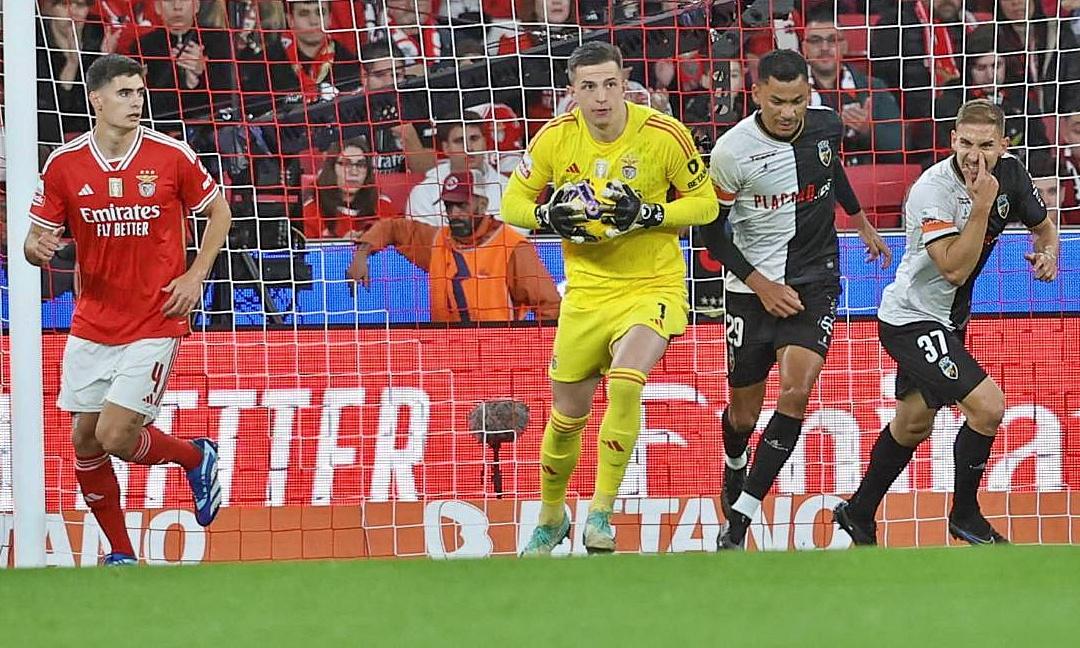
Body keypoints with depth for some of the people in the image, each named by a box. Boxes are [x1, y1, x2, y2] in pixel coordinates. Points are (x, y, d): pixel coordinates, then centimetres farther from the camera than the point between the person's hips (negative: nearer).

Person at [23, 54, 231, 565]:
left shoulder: (170, 155, -8)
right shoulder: (65, 164, -4)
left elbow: (218, 212, 6)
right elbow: (36, 239, 3)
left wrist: (195, 275, -5)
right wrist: (37, 248, -22)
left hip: (155, 323, -3)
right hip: (91, 325, 4)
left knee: (115, 437, -12)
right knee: (85, 439, 4)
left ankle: (196, 457, 19)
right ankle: (120, 553, 21)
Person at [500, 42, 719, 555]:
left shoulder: (664, 135, -14)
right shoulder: (555, 138, -6)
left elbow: (705, 204, -5)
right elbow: (512, 204, 4)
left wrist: (648, 214, -21)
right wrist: (550, 216, -18)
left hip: (652, 286, -3)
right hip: (587, 289, 3)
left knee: (625, 381, -29)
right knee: (568, 413, 11)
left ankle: (602, 512, -15)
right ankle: (551, 518, 38)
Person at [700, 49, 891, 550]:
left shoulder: (826, 126, -5)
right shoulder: (732, 150, -17)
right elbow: (712, 232, -7)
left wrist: (862, 222, 33)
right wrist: (762, 286, -13)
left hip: (814, 280, 2)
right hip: (753, 286, -2)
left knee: (796, 389, -20)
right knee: (744, 411, 8)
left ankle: (739, 517, -17)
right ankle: (734, 467, 47)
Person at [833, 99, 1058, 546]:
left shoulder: (1009, 174, -5)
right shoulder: (933, 190, -27)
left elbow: (1043, 227, 13)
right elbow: (955, 269, -32)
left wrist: (1048, 252, -10)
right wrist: (982, 204, -37)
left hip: (946, 322, 9)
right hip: (912, 320, -9)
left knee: (913, 425, 23)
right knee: (987, 406, -19)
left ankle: (859, 513, 41)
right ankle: (964, 516, 0)